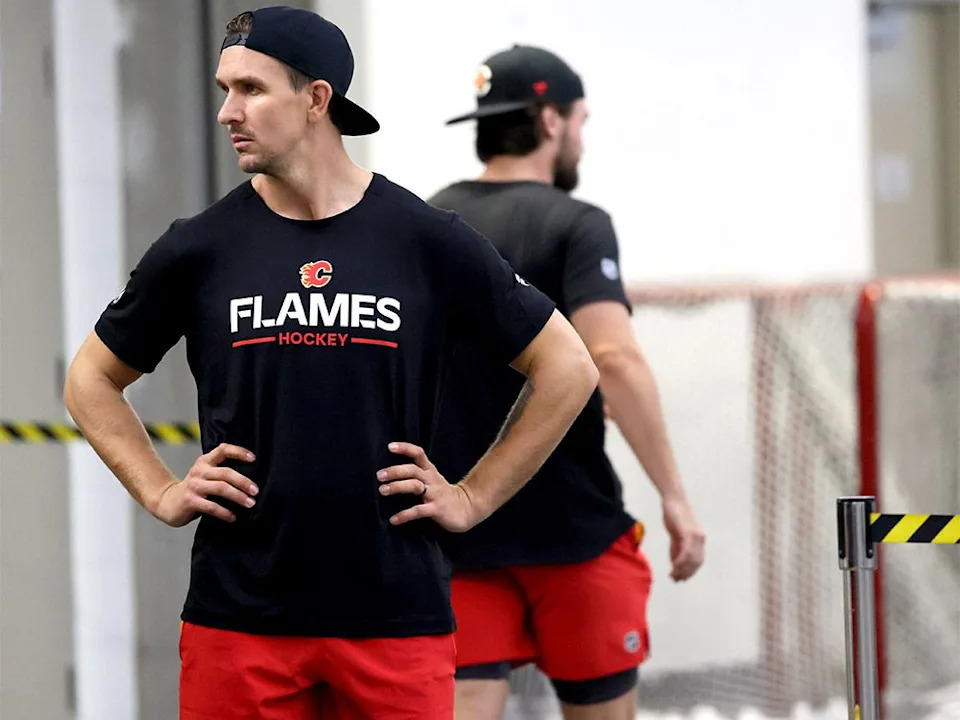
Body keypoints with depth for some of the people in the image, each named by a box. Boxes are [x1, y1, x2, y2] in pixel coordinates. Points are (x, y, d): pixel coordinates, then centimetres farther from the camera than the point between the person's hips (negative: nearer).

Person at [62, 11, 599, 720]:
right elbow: (93, 378, 18)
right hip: (238, 614, 1)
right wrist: (161, 493, 6)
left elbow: (568, 369, 8)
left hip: (398, 615, -1)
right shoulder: (201, 248, 4)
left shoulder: (427, 241, 1)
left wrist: (473, 497, 3)